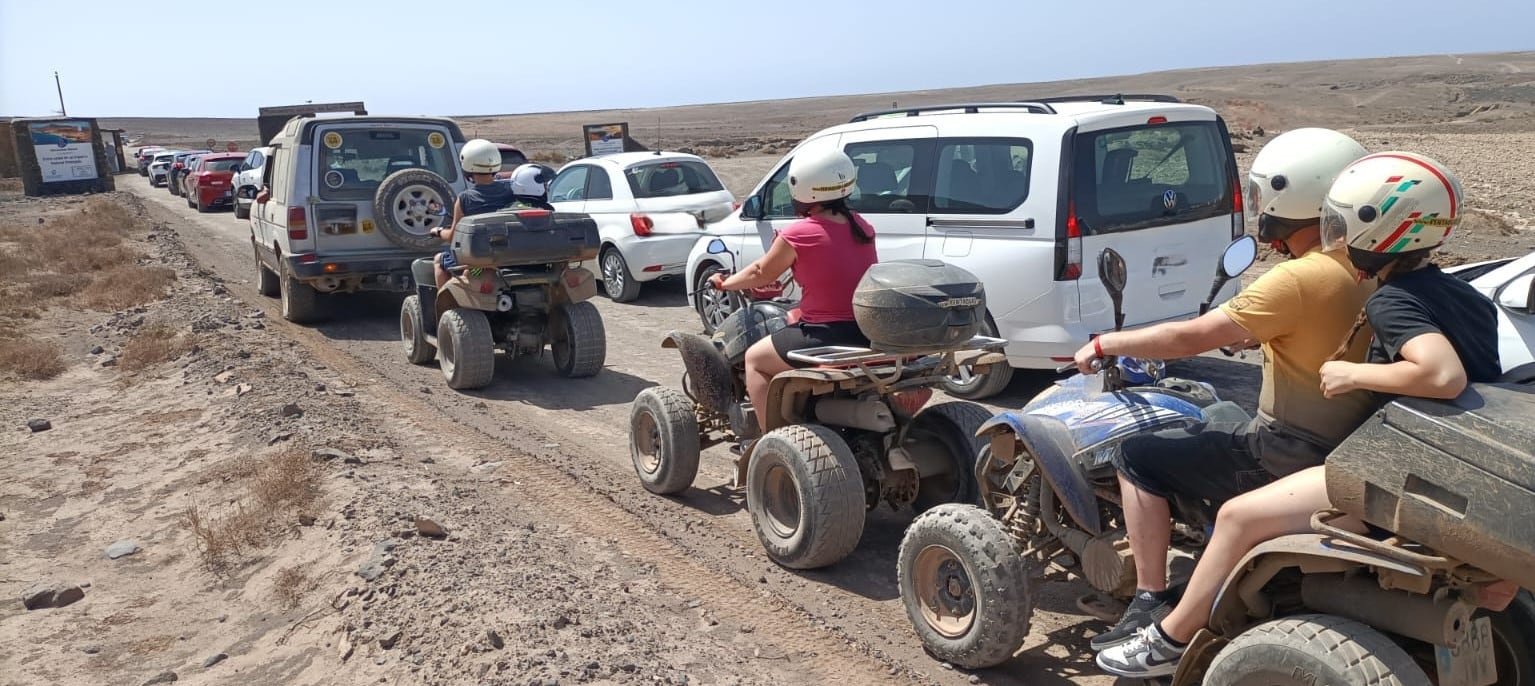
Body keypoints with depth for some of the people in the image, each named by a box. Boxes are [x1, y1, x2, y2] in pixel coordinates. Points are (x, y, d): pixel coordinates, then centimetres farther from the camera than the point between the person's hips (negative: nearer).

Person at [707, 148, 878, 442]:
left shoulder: (798, 235, -13)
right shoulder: (861, 227, 5)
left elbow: (761, 274, 4)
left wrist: (725, 283, 22)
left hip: (829, 337, -7)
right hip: (871, 334, 7)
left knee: (755, 358, 16)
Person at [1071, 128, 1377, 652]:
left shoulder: (1300, 279, -24)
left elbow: (1190, 338, -20)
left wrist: (1104, 343, -8)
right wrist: (1237, 329, 23)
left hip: (1292, 458, -9)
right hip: (1346, 446, 9)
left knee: (1138, 456, -4)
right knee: (1206, 432, 29)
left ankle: (1152, 605, 0)